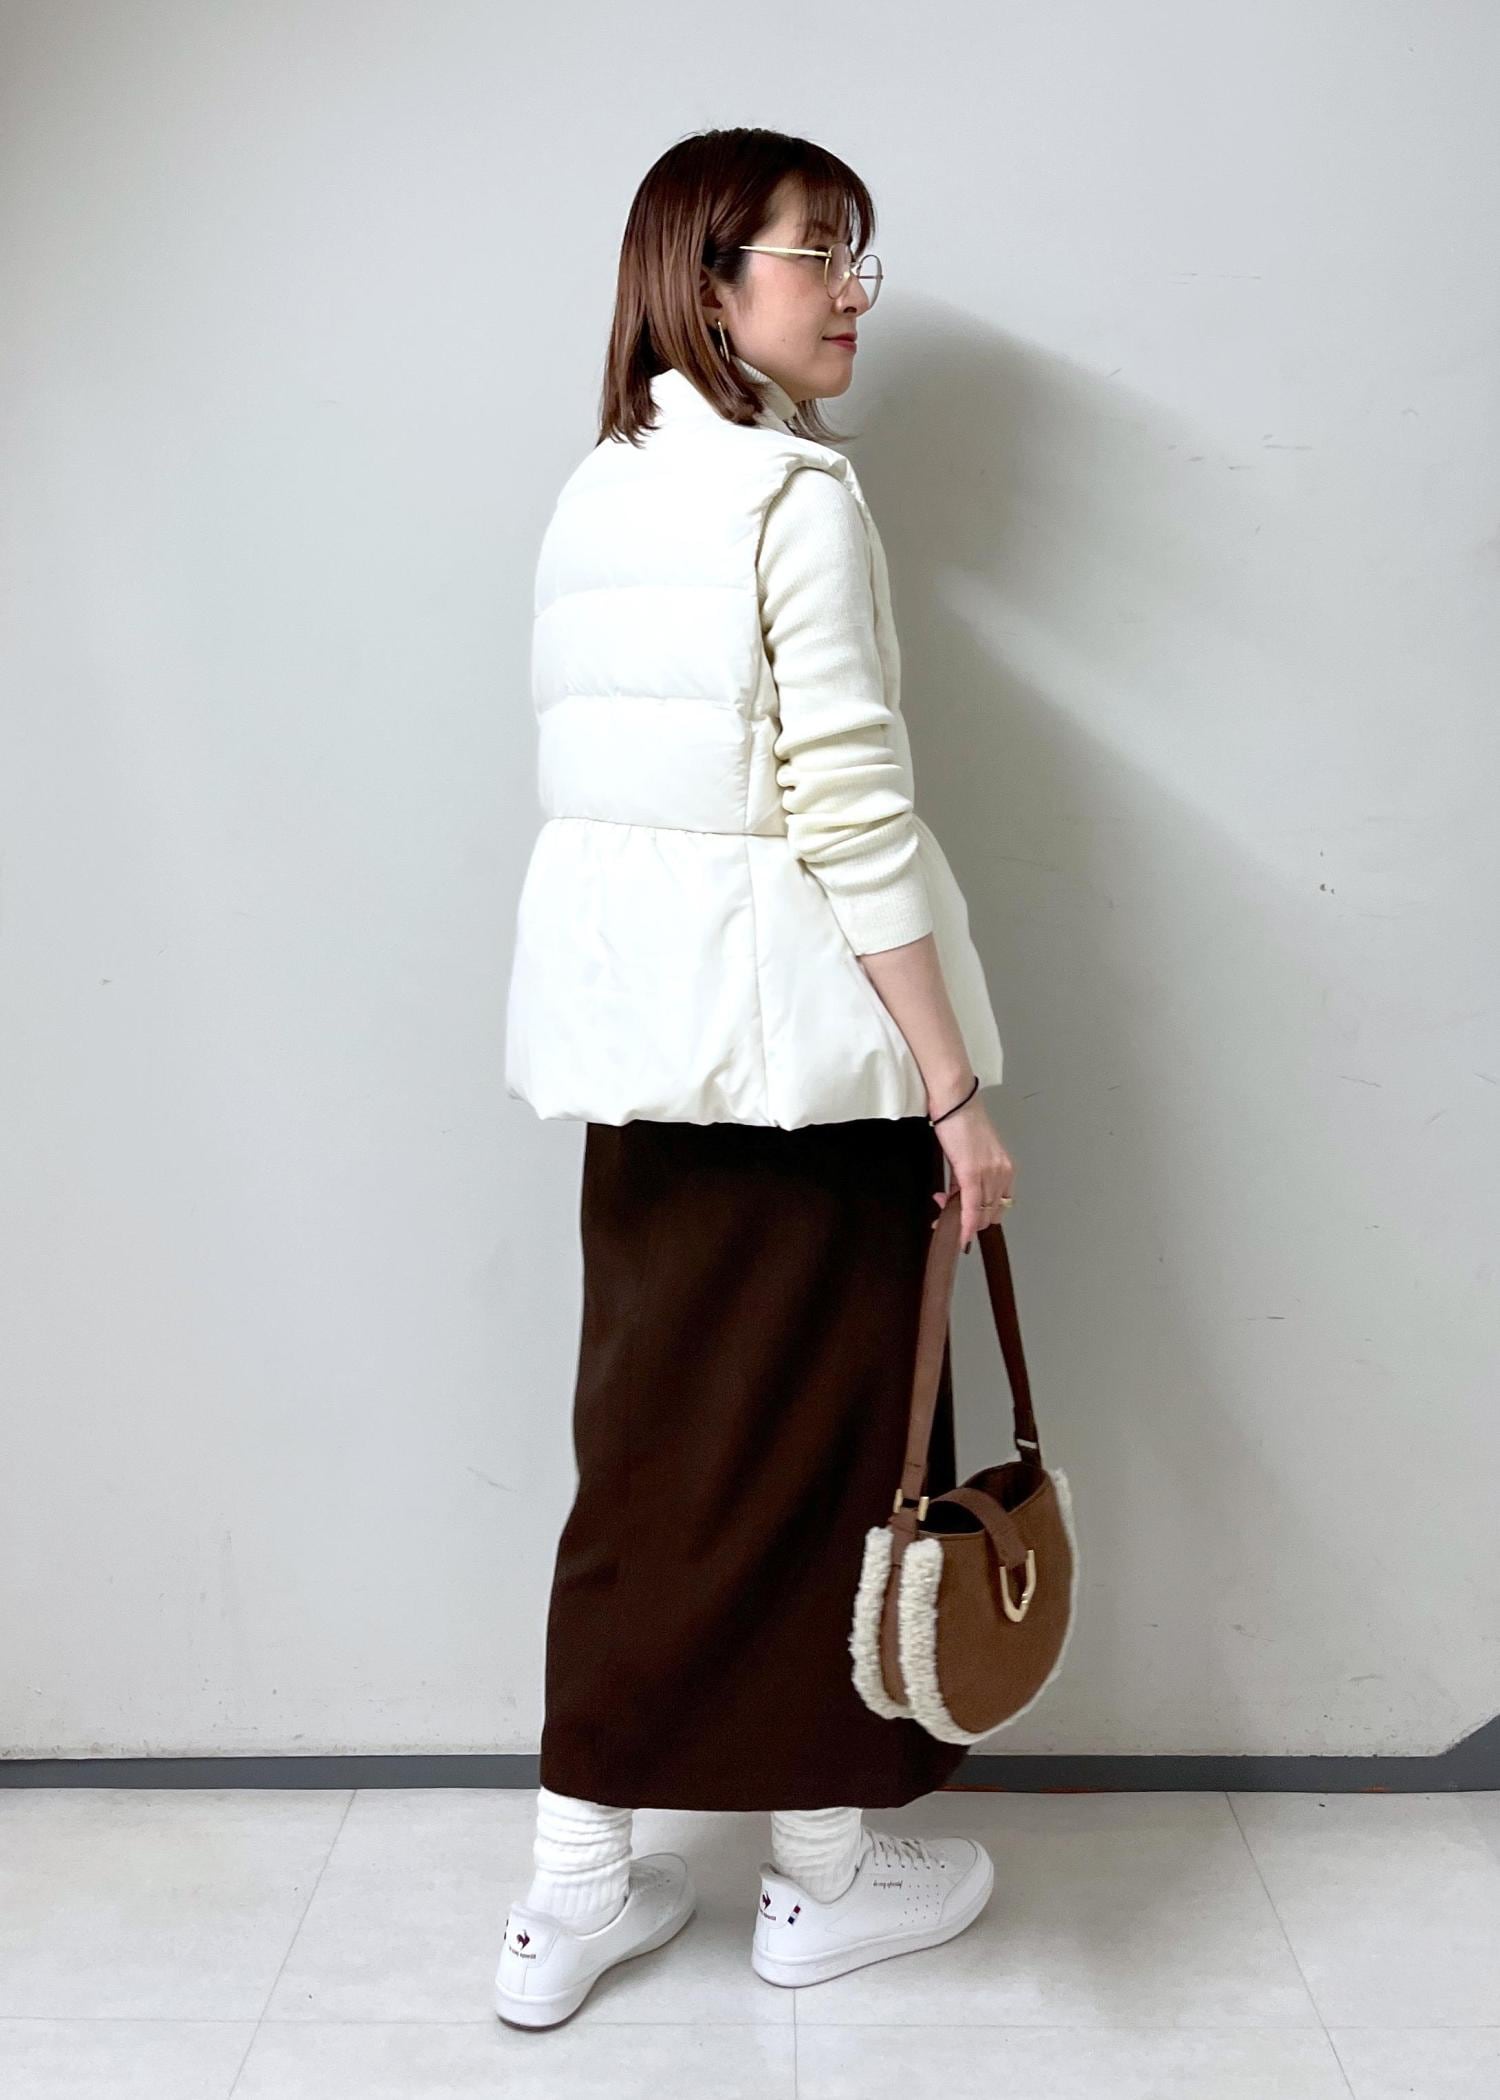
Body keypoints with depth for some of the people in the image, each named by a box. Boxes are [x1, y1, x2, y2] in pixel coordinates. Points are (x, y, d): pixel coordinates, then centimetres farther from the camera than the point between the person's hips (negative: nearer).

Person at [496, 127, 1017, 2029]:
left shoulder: (595, 491, 14)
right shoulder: (796, 486, -11)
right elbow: (850, 808, -18)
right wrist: (957, 1089, -15)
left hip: (624, 1016, 8)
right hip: (789, 1020, -8)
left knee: (651, 1434, 14)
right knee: (825, 1432, 7)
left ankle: (575, 1890, 23)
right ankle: (824, 1872, 25)